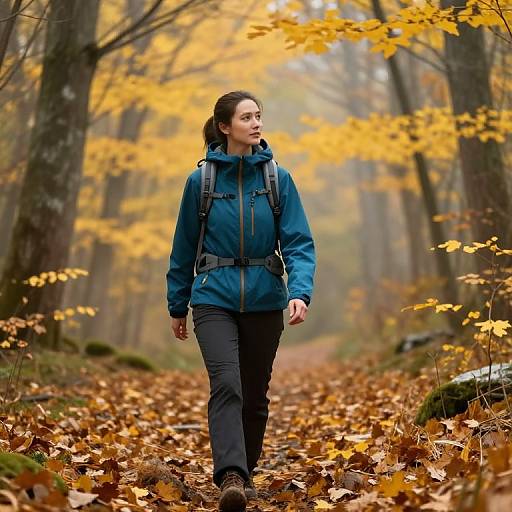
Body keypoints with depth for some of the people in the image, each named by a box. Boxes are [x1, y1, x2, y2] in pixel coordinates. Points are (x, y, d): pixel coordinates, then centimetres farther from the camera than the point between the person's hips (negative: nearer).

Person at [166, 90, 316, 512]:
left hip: (264, 301, 2)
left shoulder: (278, 179, -1)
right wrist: (177, 306, 11)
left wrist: (300, 292, -22)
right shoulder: (201, 180, -2)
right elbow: (184, 248, 6)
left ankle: (245, 473, 28)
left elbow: (298, 243, -5)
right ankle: (230, 476, -24)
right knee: (226, 384, -20)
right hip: (214, 298, -2)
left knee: (255, 395, 11)